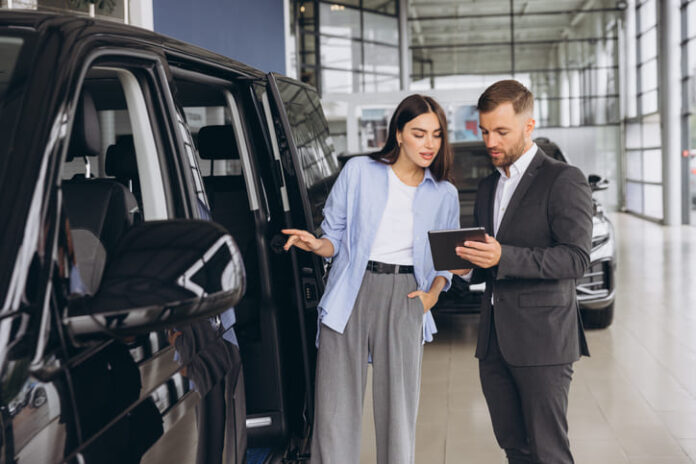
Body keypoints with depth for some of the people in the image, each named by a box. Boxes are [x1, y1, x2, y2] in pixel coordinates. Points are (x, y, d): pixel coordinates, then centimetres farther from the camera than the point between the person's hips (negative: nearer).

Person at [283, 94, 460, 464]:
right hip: (350, 295, -1)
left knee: (398, 407, 0)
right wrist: (317, 245, -13)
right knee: (337, 411, -2)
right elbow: (335, 237, 8)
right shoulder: (359, 171, 4)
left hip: (404, 299, 2)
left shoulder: (444, 194, 10)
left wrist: (433, 292, 3)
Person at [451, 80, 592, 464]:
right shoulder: (488, 188, 18)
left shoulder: (563, 180, -5)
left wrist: (503, 257, -24)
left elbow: (576, 258, -15)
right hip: (494, 342, 7)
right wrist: (466, 267, 2)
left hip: (542, 340, -7)